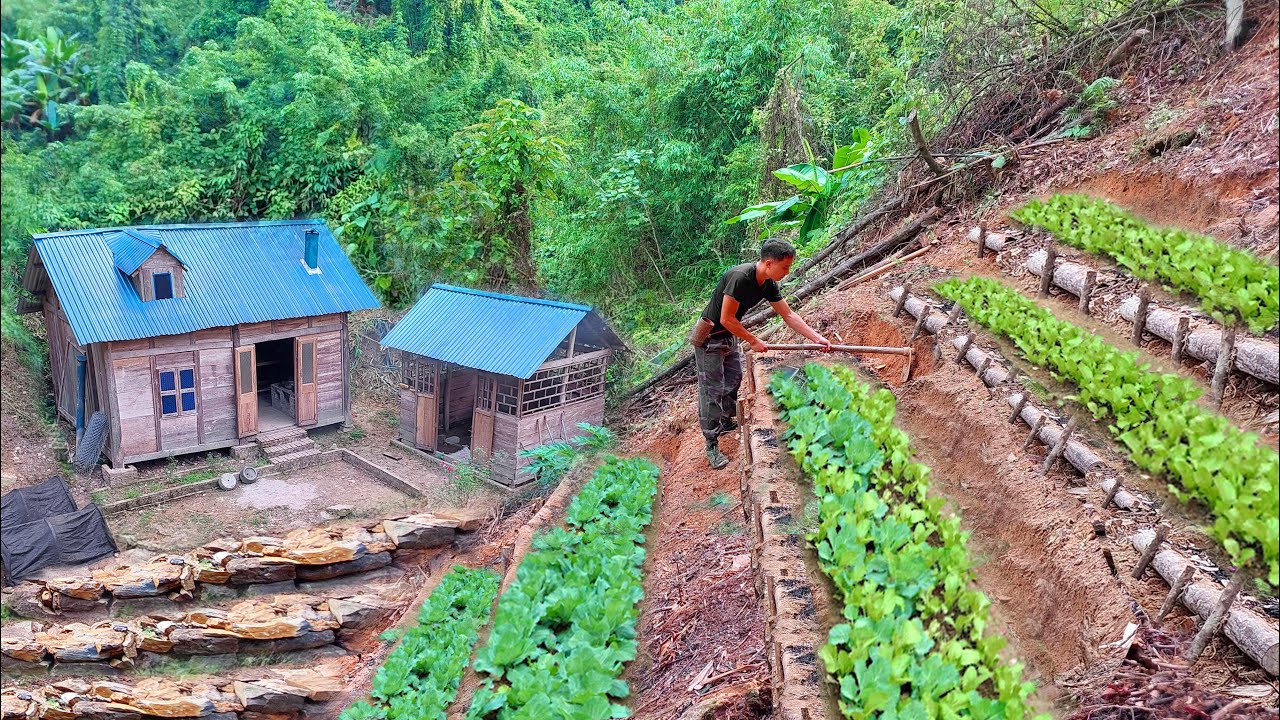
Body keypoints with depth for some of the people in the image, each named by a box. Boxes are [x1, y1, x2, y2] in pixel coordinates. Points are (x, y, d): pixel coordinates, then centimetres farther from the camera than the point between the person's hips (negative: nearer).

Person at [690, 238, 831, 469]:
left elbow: (789, 315, 2)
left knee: (733, 380, 19)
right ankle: (711, 445, 3)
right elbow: (726, 319, -28)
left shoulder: (768, 285, -5)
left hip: (729, 336, 9)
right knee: (712, 390, -4)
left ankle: (726, 422, 40)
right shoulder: (740, 277, -31)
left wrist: (818, 338, -4)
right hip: (709, 337, -8)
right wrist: (753, 341, -16)